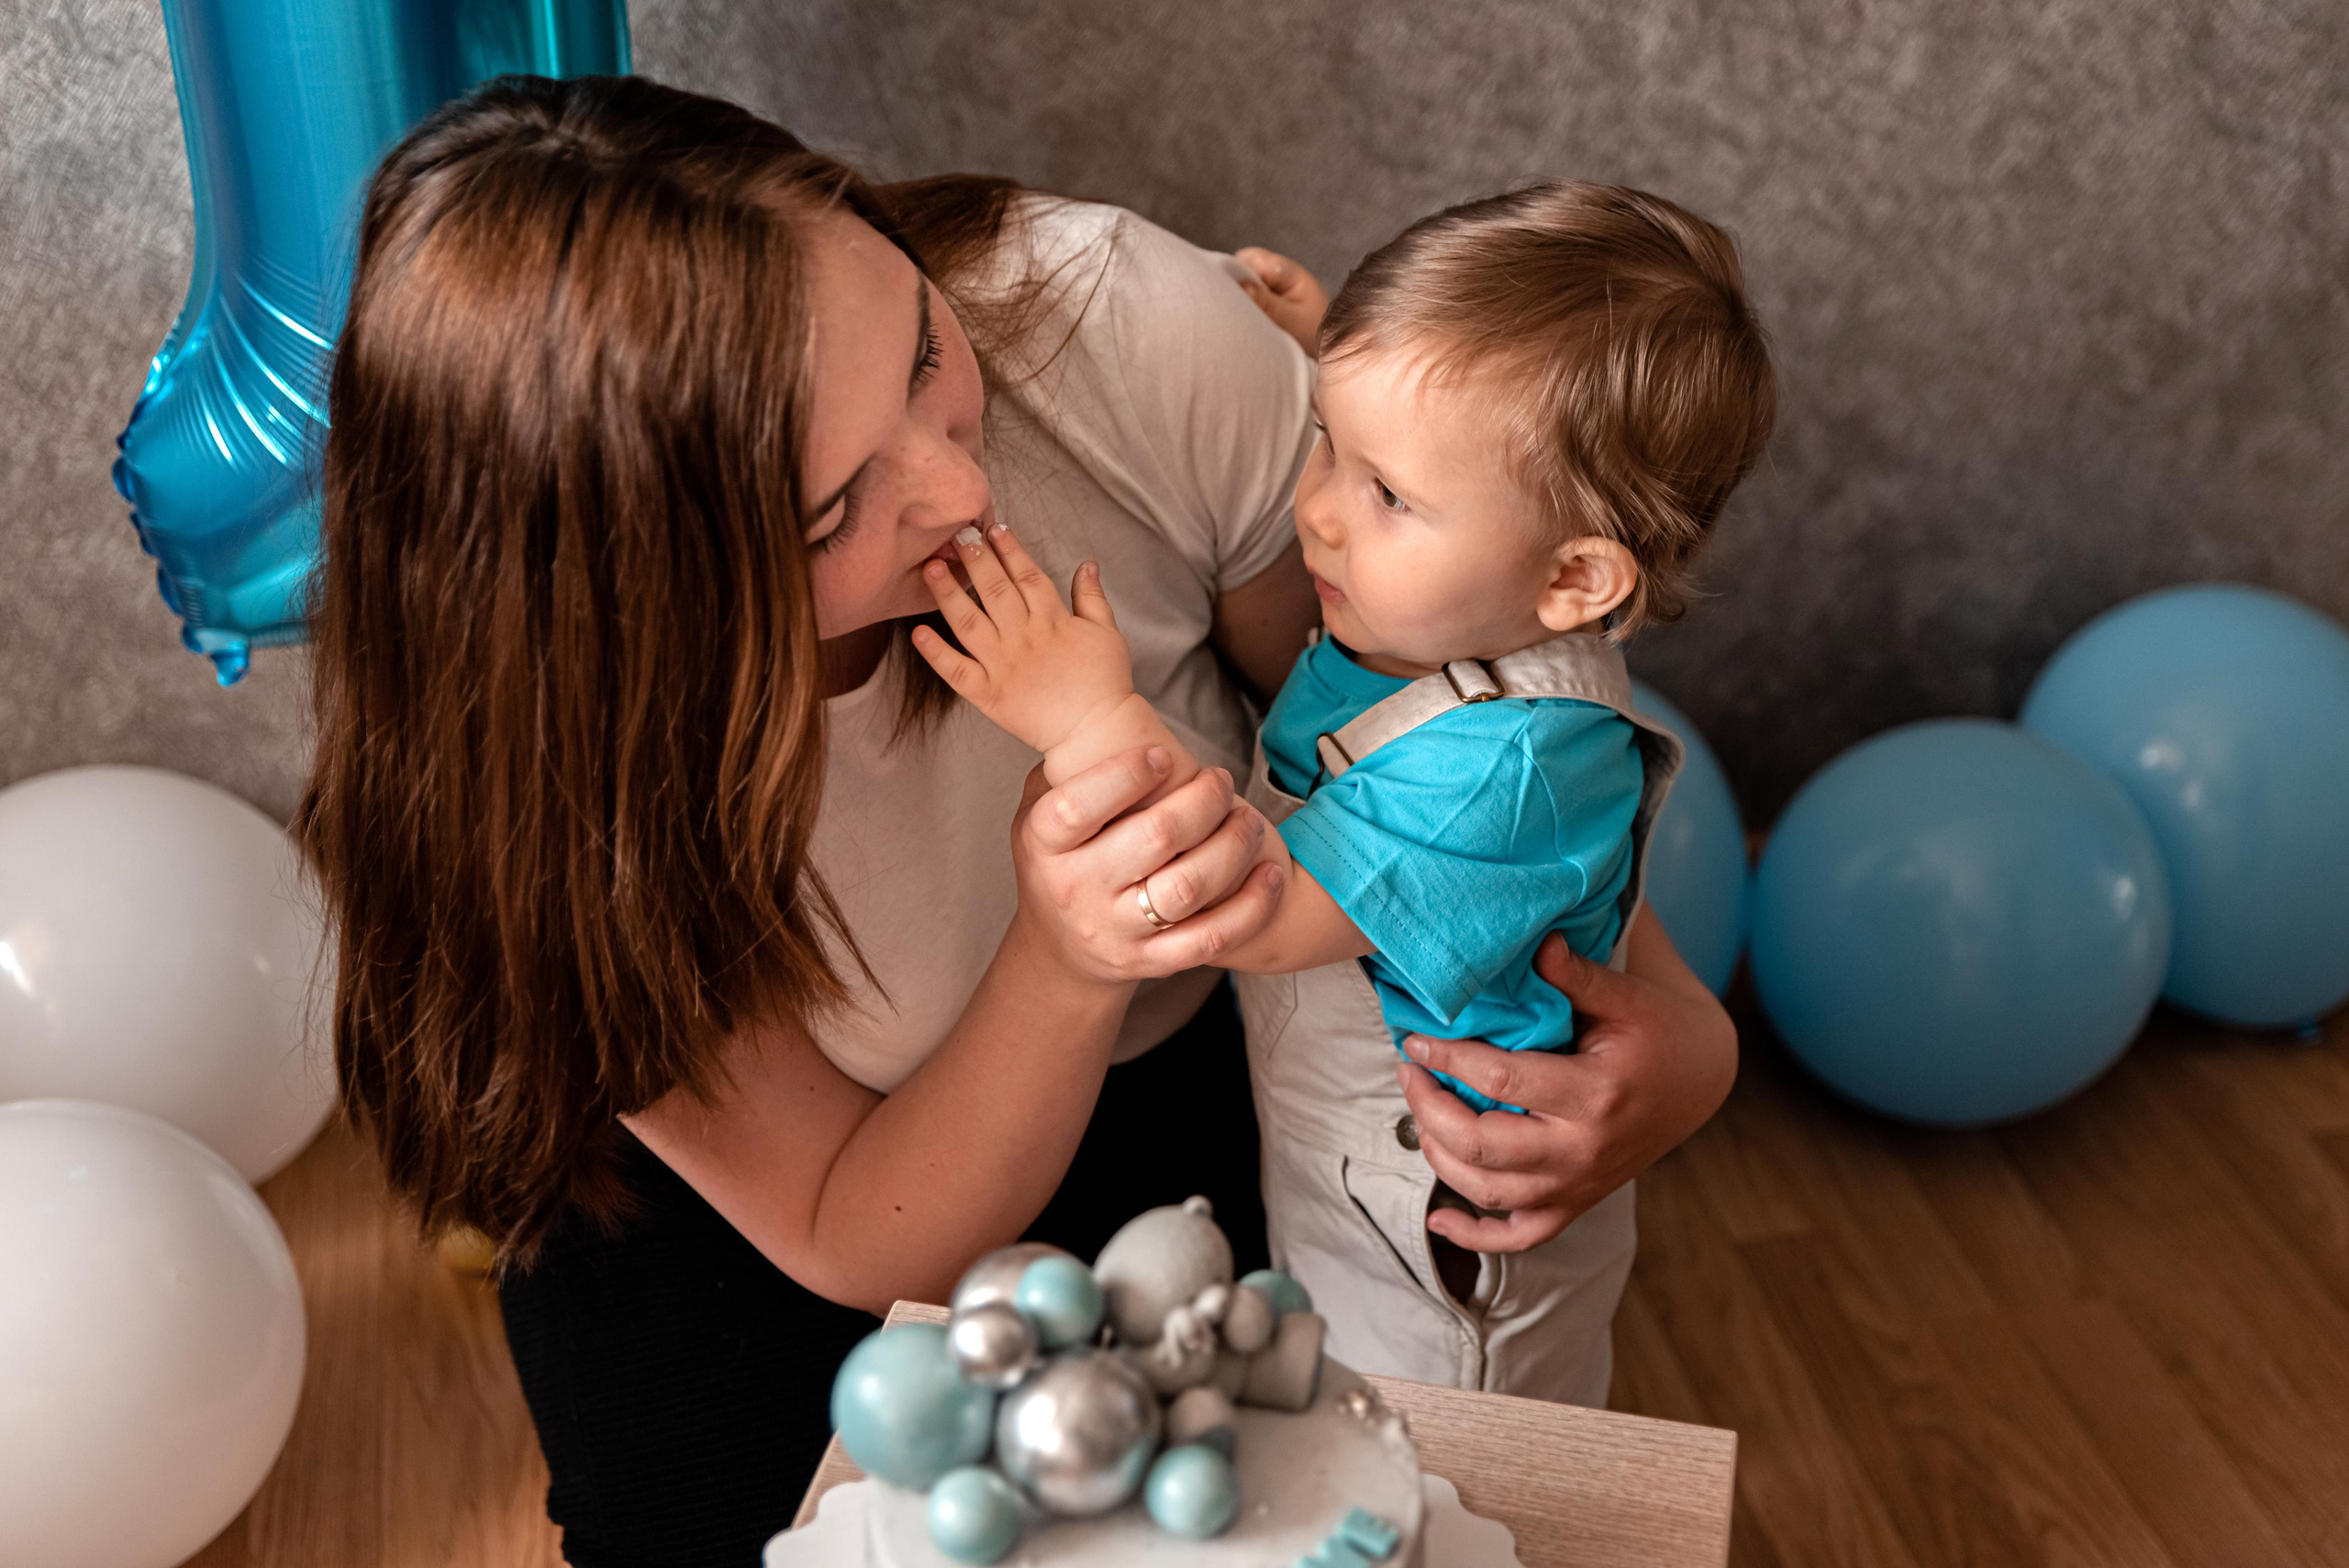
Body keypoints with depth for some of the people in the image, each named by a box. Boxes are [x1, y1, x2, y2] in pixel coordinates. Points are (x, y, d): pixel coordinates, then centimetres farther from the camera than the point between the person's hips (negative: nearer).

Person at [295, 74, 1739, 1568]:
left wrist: (1660, 1001, -30)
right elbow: (858, 1249, -25)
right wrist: (1063, 968, -44)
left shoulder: (1123, 333, -32)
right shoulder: (524, 754, -33)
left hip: (1193, 1091, 1)